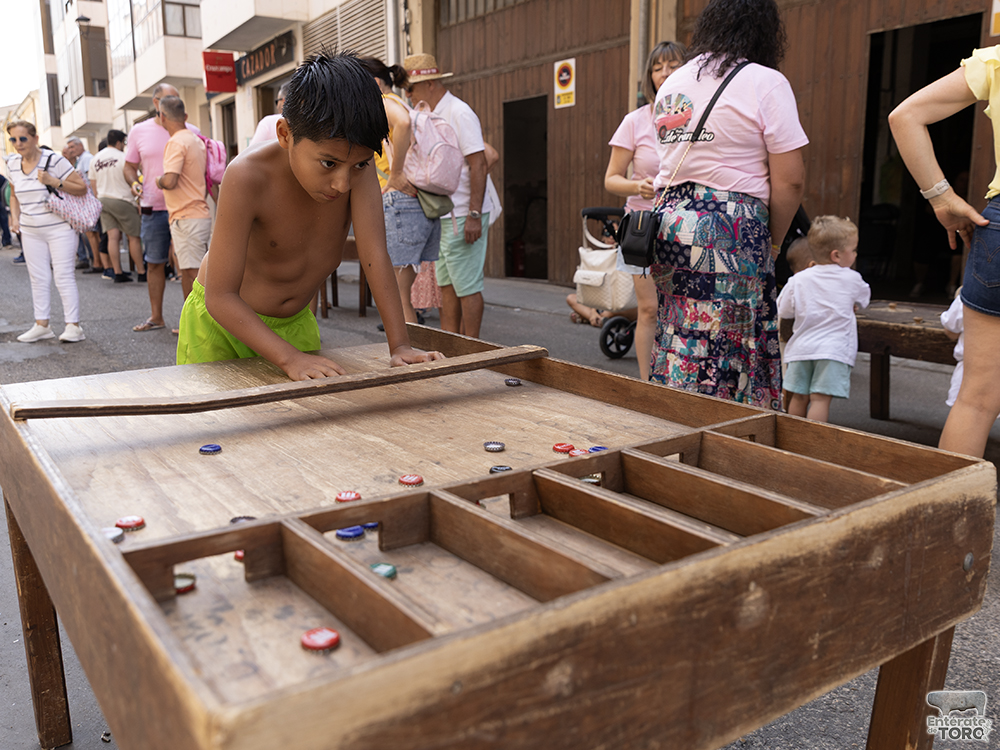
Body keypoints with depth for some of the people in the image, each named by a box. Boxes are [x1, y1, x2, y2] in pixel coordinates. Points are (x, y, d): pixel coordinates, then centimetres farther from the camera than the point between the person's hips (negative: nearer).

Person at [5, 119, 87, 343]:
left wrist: (54, 181, -21)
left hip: (59, 229, -6)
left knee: (63, 276, -7)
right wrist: (15, 218, 8)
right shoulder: (12, 164, 8)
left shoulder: (53, 160, -11)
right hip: (30, 231, 6)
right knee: (38, 278, 8)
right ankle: (41, 325, 15)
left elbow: (82, 188, -11)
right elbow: (15, 195, 22)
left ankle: (73, 326, -4)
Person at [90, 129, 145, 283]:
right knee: (134, 236, 0)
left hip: (103, 200, 6)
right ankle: (142, 272, 1)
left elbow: (93, 184, 14)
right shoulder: (123, 157, -9)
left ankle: (118, 273, -3)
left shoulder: (95, 159, 10)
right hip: (122, 200, -6)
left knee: (113, 236, 1)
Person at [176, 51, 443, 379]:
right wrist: (290, 358, -43)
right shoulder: (248, 177, -32)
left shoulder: (355, 160, -22)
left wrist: (400, 346, -33)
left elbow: (374, 254, -25)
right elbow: (220, 297, -32)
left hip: (295, 321, 3)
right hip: (223, 319, -3)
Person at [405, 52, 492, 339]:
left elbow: (479, 165, -19)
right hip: (443, 216, 10)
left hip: (463, 216, -10)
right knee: (446, 283, 12)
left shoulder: (459, 113, -12)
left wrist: (474, 215, -24)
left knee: (467, 285, -4)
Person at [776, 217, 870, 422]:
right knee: (820, 399, -7)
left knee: (799, 397, 11)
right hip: (834, 349, -2)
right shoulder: (852, 279, 1)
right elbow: (864, 298, 20)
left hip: (802, 348, 3)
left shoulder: (799, 280, 1)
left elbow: (783, 312, 8)